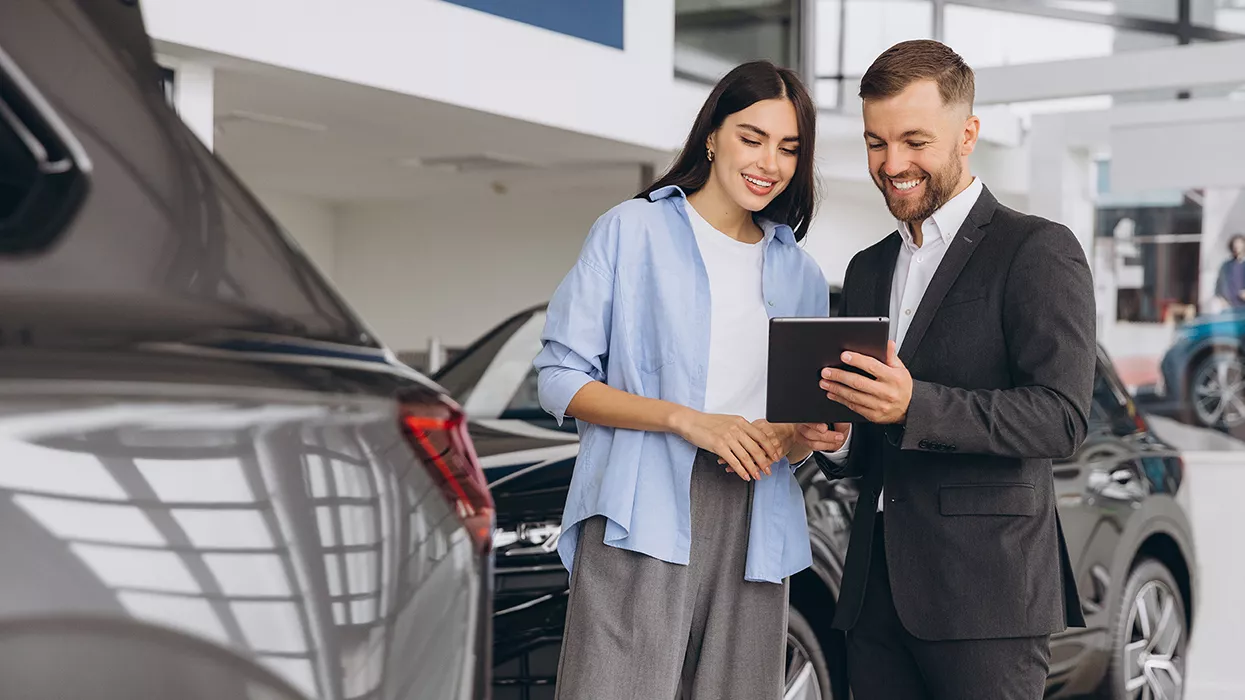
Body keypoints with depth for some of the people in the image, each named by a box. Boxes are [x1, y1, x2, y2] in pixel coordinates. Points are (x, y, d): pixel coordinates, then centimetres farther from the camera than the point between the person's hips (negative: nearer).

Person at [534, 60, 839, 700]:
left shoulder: (800, 274, 19)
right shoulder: (633, 229, 5)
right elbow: (560, 378, -1)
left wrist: (793, 436, -3)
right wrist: (688, 420, -14)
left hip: (753, 524, 5)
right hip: (642, 518, -4)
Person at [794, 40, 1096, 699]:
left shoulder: (1038, 250, -3)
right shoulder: (867, 270, 19)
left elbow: (1061, 418, -14)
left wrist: (914, 405, -25)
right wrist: (836, 439, 0)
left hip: (985, 592, -6)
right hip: (875, 592, 6)